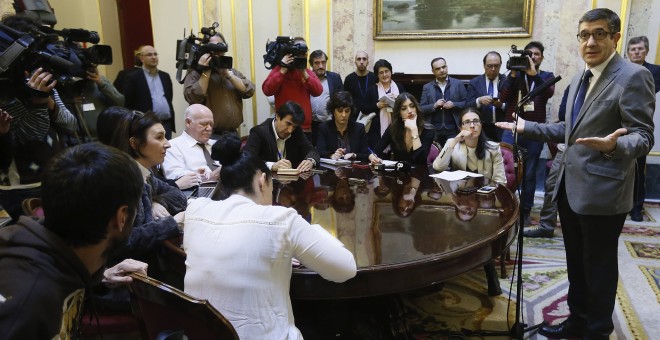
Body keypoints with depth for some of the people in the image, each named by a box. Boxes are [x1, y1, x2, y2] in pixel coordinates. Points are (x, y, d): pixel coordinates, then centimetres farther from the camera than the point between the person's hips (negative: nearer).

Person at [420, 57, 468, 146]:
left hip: (453, 130, 0)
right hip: (434, 130, 1)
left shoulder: (458, 84, 6)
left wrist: (454, 105, -12)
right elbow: (421, 109, 3)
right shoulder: (427, 87, 7)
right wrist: (434, 105, -13)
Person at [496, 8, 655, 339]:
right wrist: (527, 127, 14)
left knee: (599, 266, 7)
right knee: (576, 262, 19)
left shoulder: (633, 77, -14)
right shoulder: (579, 80, 13)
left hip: (601, 190, -8)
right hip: (570, 187, 8)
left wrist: (614, 145, -39)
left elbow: (643, 136, -18)